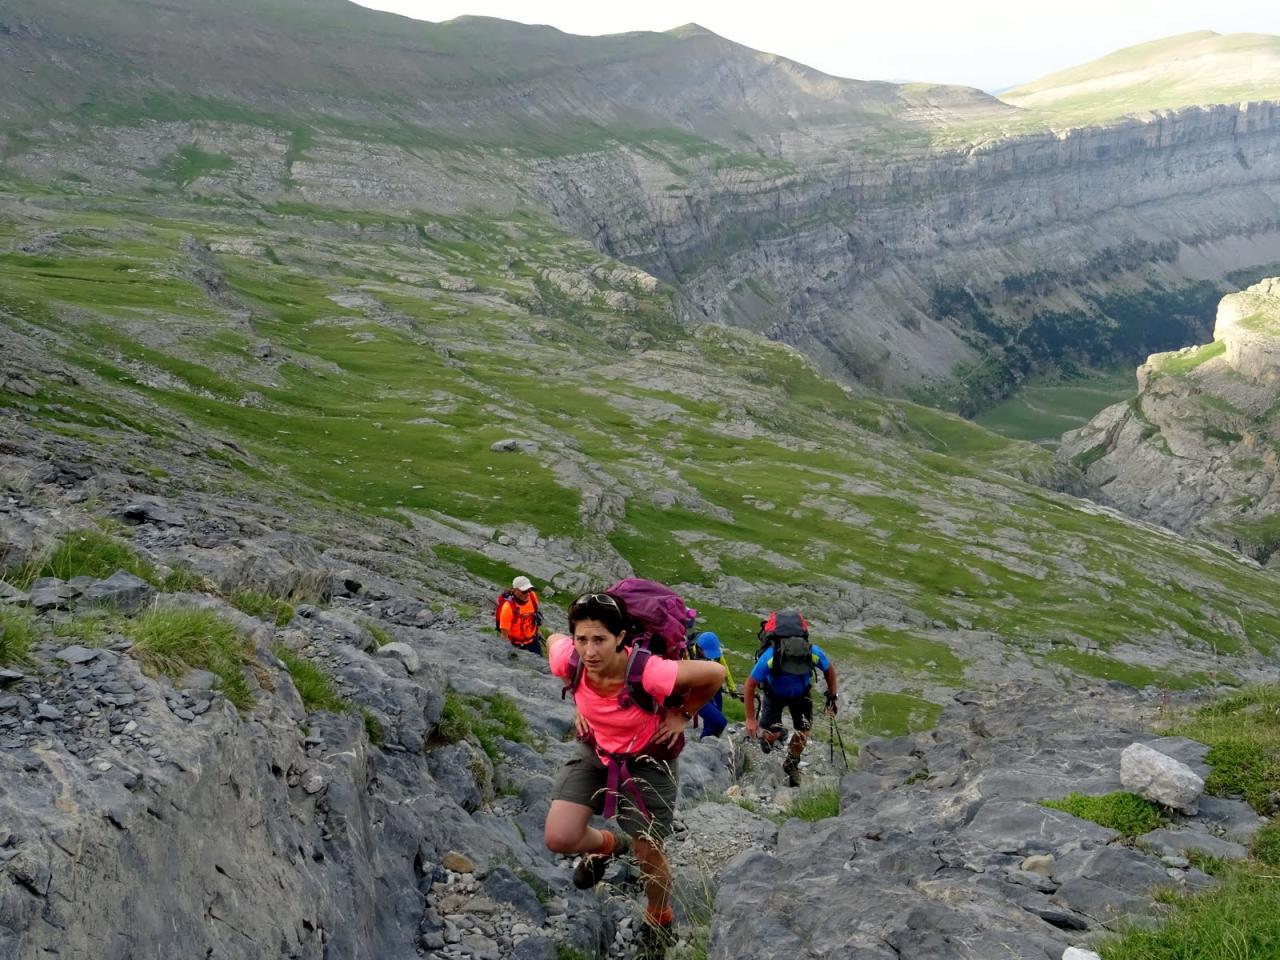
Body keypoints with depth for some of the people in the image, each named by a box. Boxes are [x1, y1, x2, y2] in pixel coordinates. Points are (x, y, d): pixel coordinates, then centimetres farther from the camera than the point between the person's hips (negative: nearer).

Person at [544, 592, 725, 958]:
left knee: (648, 855, 6)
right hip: (595, 752, 3)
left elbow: (715, 673, -25)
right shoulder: (570, 660, -28)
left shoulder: (647, 671, -39)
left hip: (647, 760, -3)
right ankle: (608, 845, 25)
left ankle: (659, 923, 40)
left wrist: (683, 715, -11)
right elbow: (553, 638, -1)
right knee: (559, 839, -12)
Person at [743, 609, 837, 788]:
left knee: (803, 732, -6)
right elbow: (749, 685, -29)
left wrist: (832, 696, -4)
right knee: (773, 734, -14)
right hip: (774, 695, -2)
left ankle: (791, 763, 24)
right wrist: (750, 720, -25)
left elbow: (829, 669, -10)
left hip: (801, 694, 2)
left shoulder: (814, 654, -36)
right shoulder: (770, 657, -42)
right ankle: (763, 734, 24)